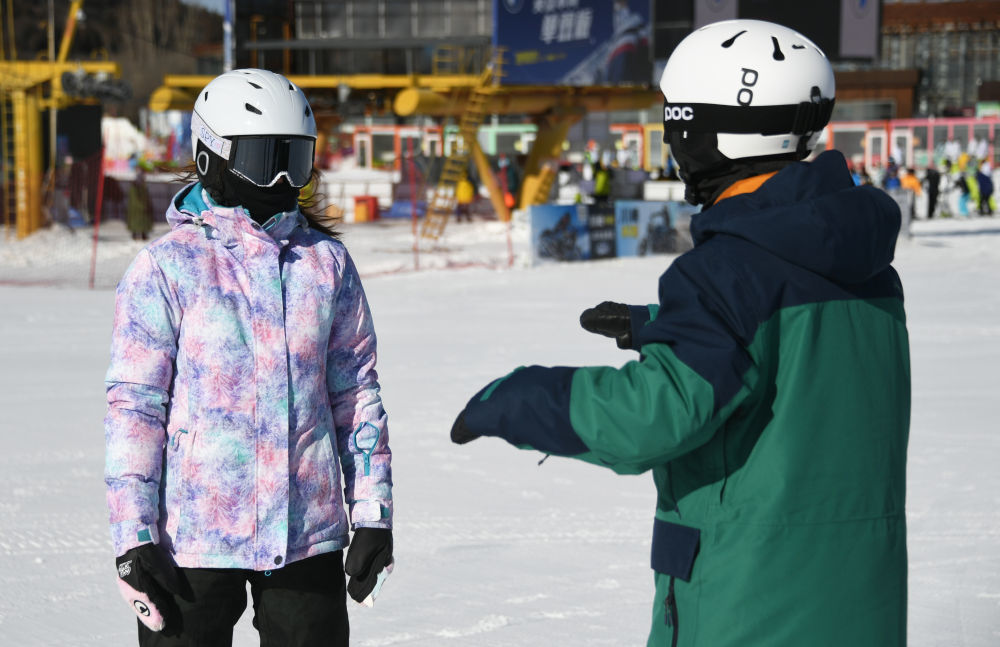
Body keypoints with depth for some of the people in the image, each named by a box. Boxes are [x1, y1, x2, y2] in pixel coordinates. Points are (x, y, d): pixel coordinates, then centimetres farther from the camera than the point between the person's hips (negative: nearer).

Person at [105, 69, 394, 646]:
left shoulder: (328, 262, 7)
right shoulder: (168, 266, -4)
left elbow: (357, 394, 11)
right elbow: (133, 405, -5)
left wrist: (372, 514, 7)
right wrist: (133, 539, -9)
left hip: (309, 533, 3)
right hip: (193, 534, -3)